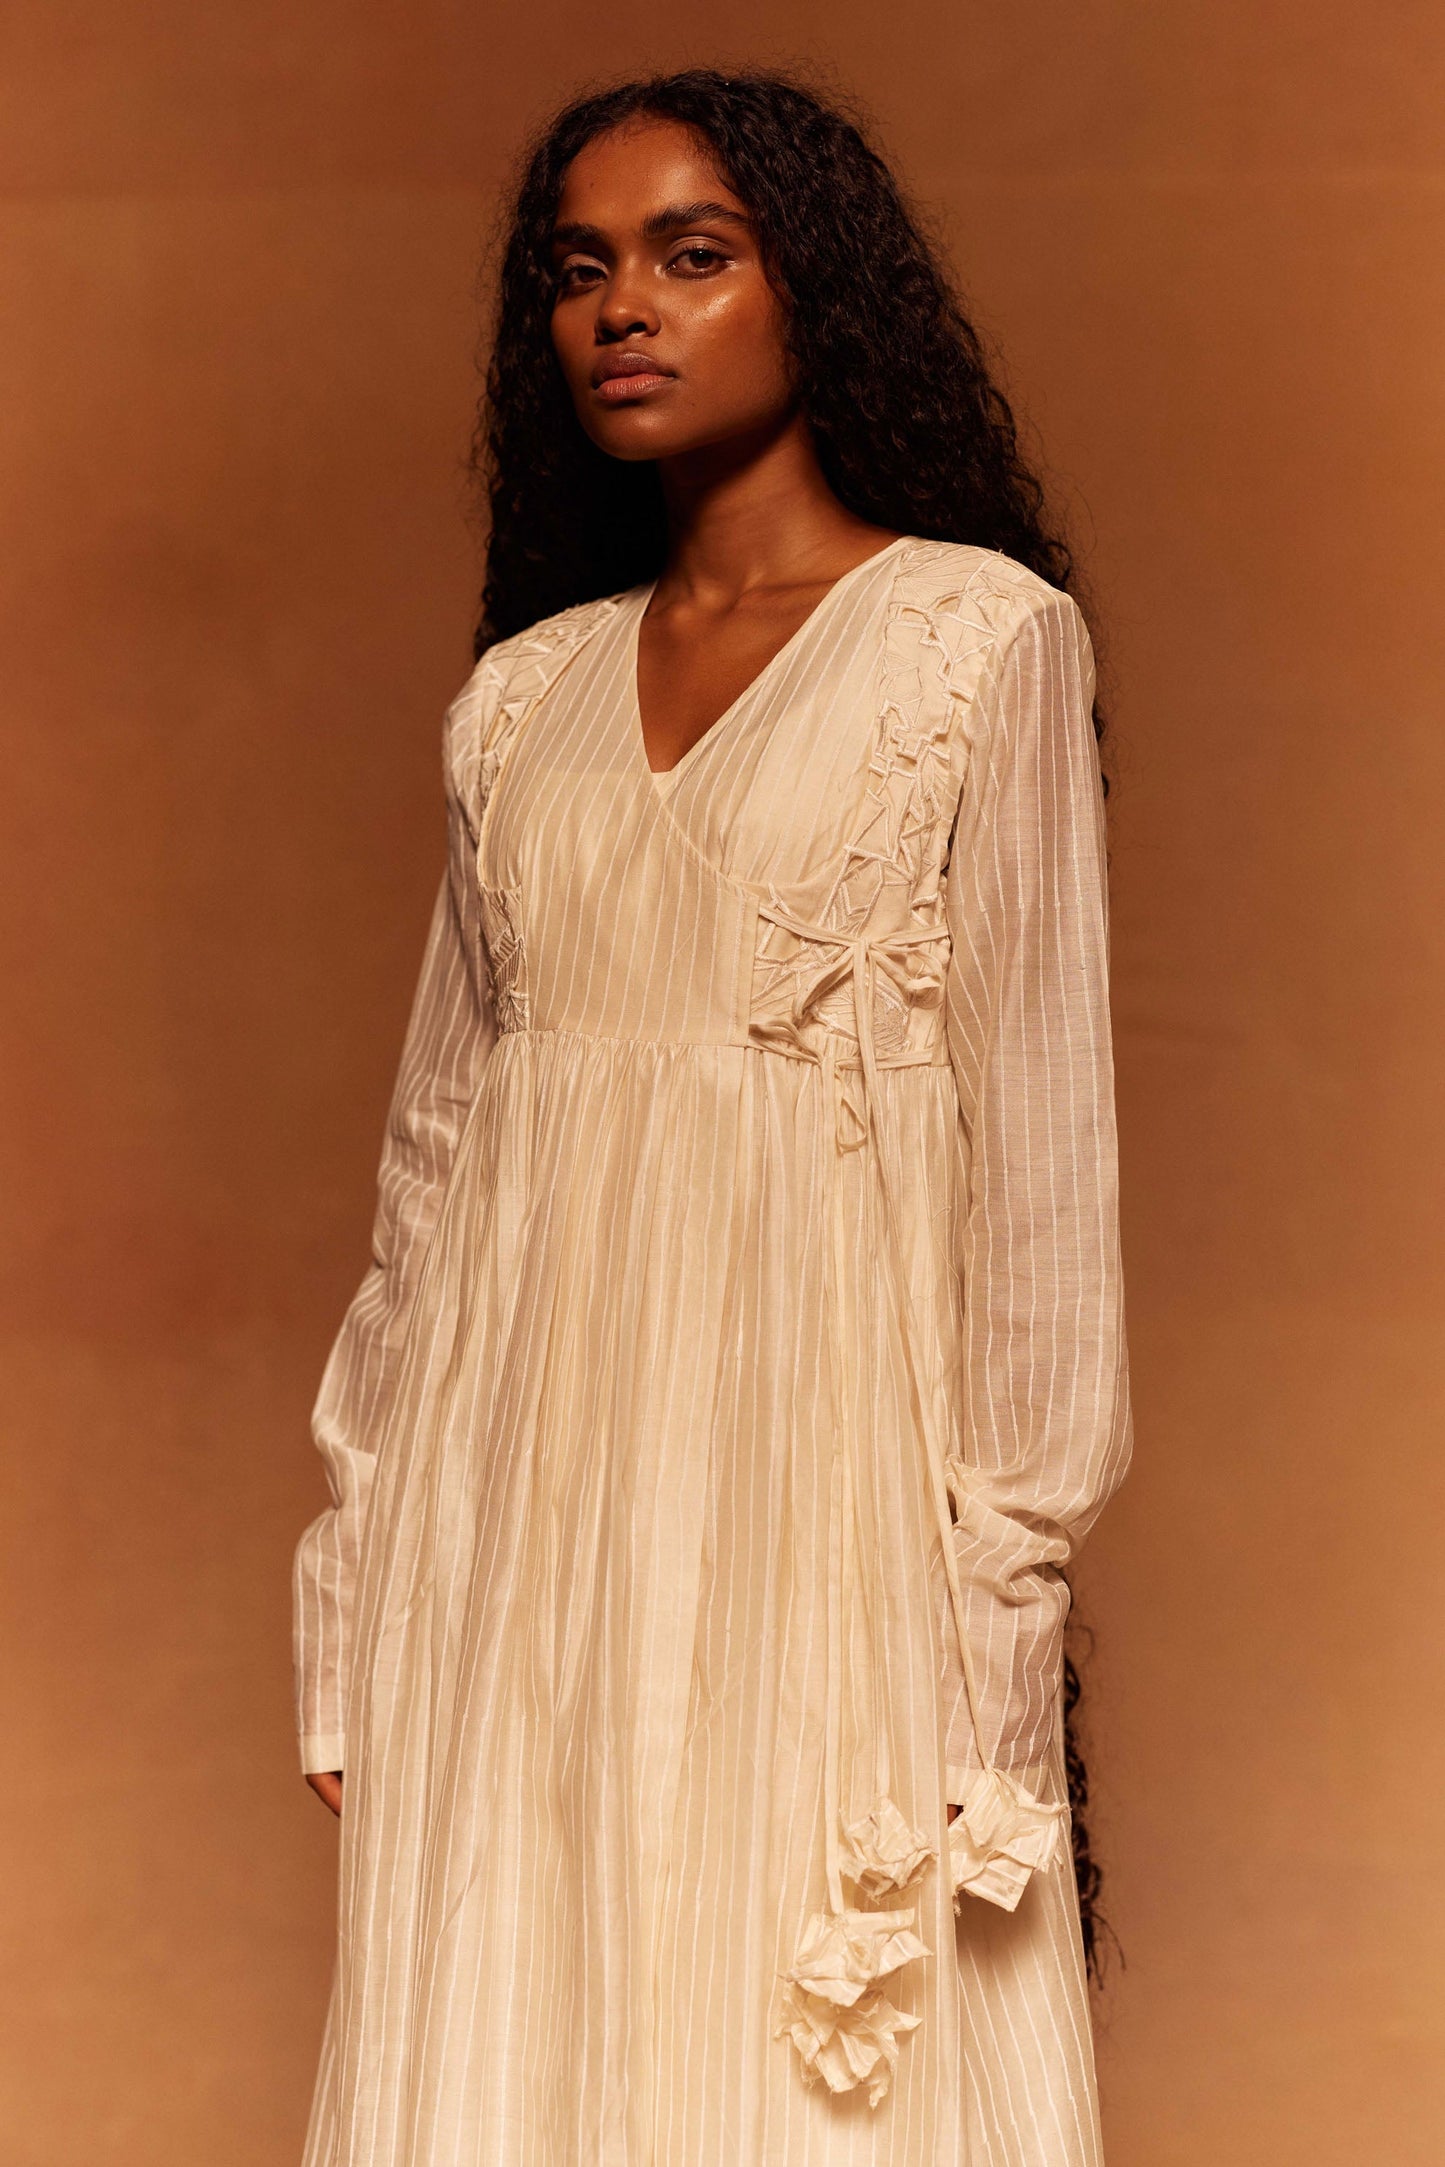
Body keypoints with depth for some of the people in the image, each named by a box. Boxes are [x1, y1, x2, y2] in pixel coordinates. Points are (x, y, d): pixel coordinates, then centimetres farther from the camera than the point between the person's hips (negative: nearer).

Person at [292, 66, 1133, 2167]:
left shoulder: (983, 635, 0)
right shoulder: (522, 697, 12)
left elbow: (1040, 1128, -4)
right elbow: (444, 1137, 12)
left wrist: (1009, 1581, -9)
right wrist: (363, 1564, 9)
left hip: (819, 1460, -4)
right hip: (528, 1480, 4)